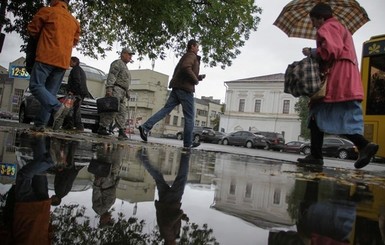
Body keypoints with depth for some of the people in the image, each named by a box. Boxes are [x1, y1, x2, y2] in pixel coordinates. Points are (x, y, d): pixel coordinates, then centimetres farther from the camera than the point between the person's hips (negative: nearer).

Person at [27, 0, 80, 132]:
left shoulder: (47, 11, 3)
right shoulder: (74, 21, 18)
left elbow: (32, 29, 11)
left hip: (46, 57, -5)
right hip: (63, 61, 5)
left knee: (36, 85, -3)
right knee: (51, 92, 5)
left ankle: (56, 106, -24)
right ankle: (41, 123, 2)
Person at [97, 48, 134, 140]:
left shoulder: (125, 67, 30)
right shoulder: (117, 63, 1)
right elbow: (111, 76, -13)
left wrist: (127, 94, 22)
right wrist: (109, 88, -24)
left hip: (123, 92, 9)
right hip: (115, 89, -9)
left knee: (123, 112, 0)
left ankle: (121, 132, -5)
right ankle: (102, 128, -11)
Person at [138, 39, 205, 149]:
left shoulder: (184, 57, 27)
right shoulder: (191, 55, -2)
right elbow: (186, 67, -23)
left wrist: (198, 77, 23)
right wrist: (196, 80, -13)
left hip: (177, 87, 8)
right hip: (186, 88, -8)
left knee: (165, 109, 0)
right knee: (189, 116, -1)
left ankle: (145, 127, -13)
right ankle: (188, 142, 3)